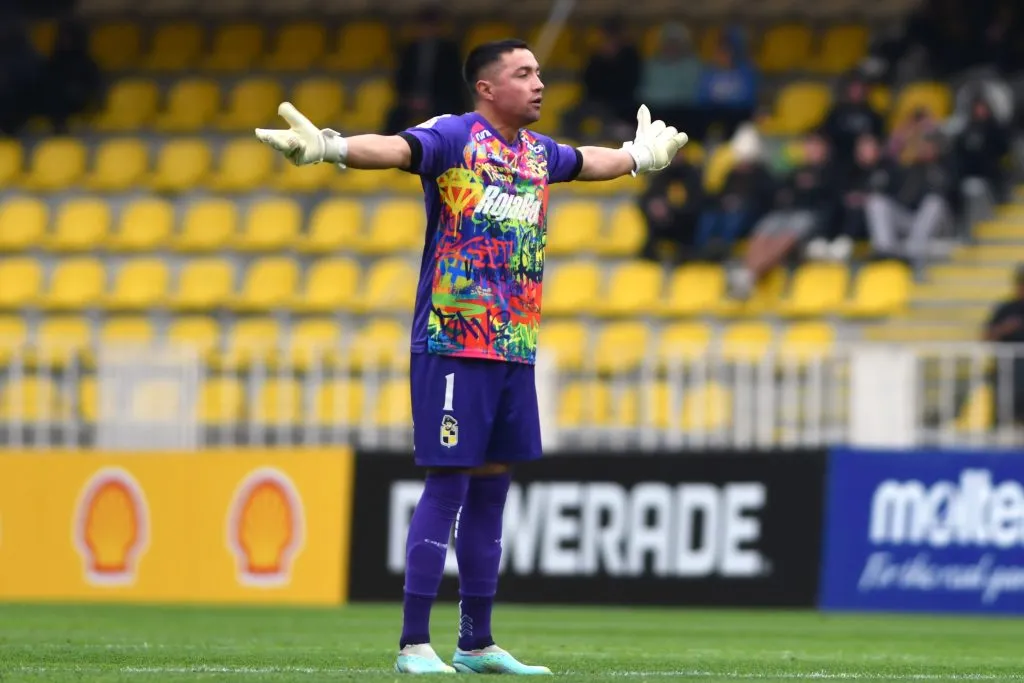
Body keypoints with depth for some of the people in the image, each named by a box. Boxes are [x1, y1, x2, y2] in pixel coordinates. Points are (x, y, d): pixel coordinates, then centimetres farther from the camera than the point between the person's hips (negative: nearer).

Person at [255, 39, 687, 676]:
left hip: (517, 347, 7)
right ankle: (414, 644, -7)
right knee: (448, 484, -9)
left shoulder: (539, 151, 15)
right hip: (453, 343, -7)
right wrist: (330, 147, -48)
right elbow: (395, 148, -28)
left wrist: (641, 155, 55)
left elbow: (587, 161, 38)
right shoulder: (454, 136, -9)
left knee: (491, 485, 11)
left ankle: (477, 644, 18)